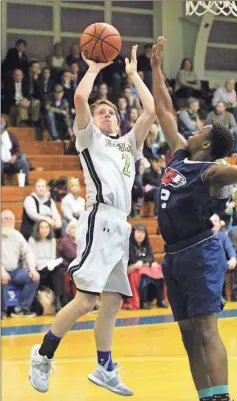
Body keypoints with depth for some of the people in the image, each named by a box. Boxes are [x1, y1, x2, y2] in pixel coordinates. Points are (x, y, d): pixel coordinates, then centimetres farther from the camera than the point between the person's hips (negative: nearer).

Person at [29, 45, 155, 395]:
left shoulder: (129, 143, 25)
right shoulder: (90, 137, 10)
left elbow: (151, 110, 14)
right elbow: (80, 98, -7)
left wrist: (133, 74, 20)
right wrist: (94, 67, 7)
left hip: (121, 226, 7)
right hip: (100, 219, -7)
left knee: (112, 302, 8)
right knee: (85, 300, -14)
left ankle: (105, 369, 15)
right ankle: (43, 356, -2)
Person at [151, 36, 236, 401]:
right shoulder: (180, 154, 12)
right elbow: (164, 111, 20)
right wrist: (156, 68, 20)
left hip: (200, 253, -8)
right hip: (174, 255, 8)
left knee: (206, 329, -16)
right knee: (189, 333, 7)